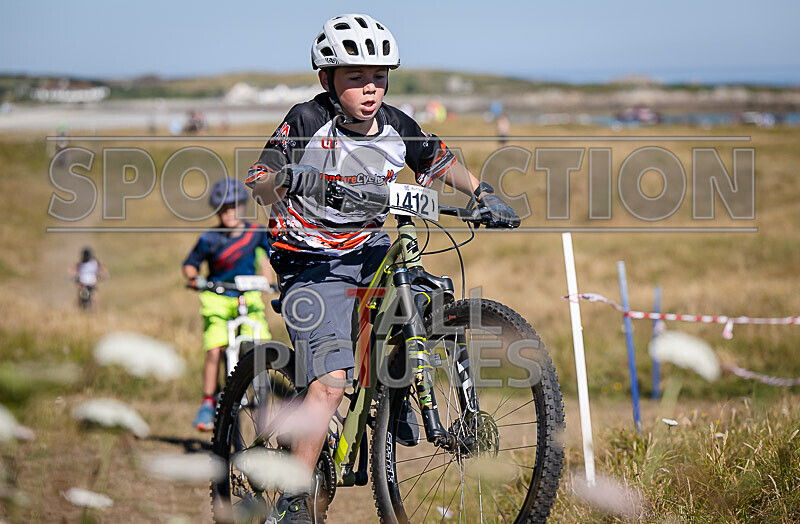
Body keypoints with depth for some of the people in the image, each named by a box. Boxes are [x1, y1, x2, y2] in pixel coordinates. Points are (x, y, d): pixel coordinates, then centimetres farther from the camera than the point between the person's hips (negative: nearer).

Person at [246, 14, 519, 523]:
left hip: (369, 248, 6)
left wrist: (484, 195, 1)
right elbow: (258, 182, -23)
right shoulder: (307, 122, -15)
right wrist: (285, 180, -44)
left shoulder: (398, 127, -1)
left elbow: (442, 161, 16)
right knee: (332, 380, -20)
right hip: (313, 263, -6)